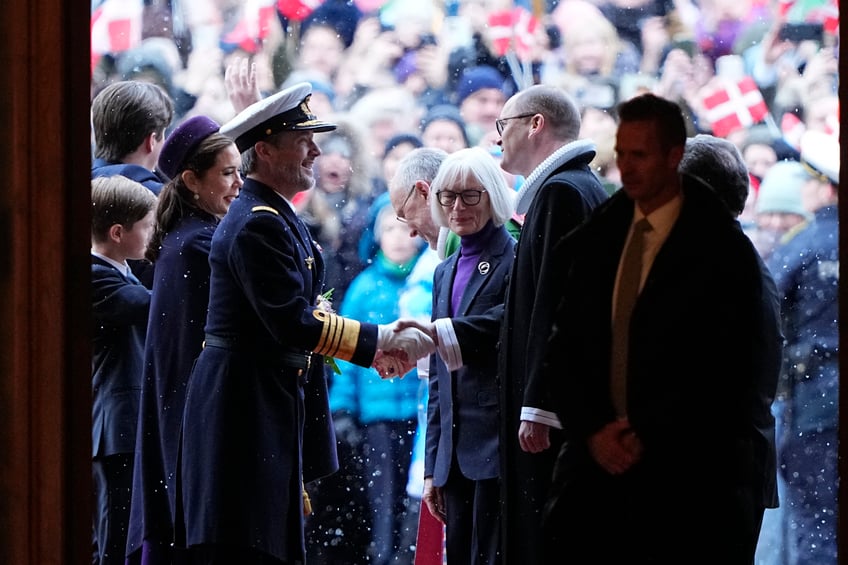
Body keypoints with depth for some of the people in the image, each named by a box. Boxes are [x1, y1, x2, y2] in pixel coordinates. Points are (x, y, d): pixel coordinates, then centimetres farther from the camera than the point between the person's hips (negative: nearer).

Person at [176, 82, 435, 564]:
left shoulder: (278, 218, 17)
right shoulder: (258, 225, -17)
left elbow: (298, 315, 19)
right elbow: (293, 323, -23)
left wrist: (372, 346, 7)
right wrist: (379, 340, -17)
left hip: (271, 404, 11)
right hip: (248, 406, -11)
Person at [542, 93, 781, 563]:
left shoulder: (721, 250, -4)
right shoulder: (594, 240, 11)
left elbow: (722, 368, -9)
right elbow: (563, 348, 10)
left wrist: (648, 436, -11)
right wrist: (593, 431, -5)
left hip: (692, 474, -4)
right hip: (601, 459, 4)